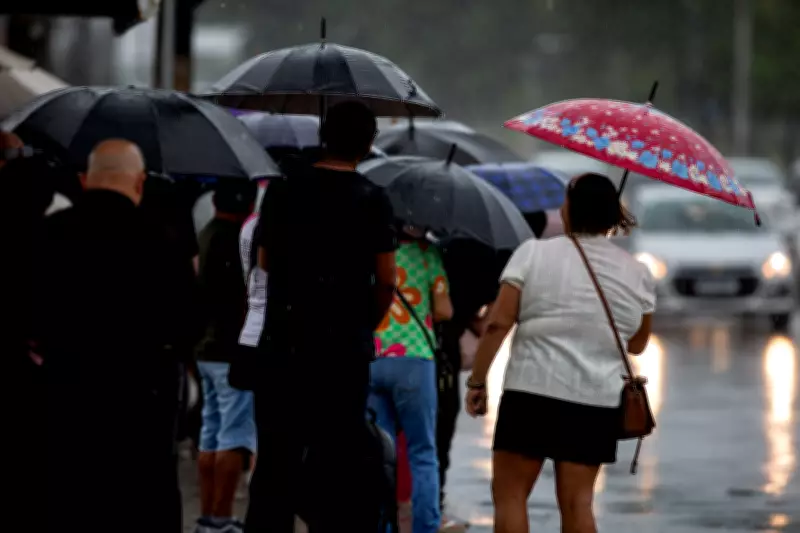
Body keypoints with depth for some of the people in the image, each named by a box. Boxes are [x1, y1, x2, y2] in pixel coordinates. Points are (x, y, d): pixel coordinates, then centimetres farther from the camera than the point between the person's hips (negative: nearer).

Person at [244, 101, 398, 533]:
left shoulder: (283, 188, 2)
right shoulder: (371, 201, -5)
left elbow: (265, 260, 10)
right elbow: (386, 280, -4)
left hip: (282, 340, 2)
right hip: (344, 347, -2)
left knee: (276, 457, 7)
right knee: (337, 456, 3)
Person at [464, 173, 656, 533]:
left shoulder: (534, 253, -2)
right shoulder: (637, 273, 8)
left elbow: (498, 323, -8)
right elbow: (637, 345, 18)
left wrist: (477, 381, -2)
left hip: (532, 391, -4)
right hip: (599, 399, 4)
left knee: (509, 492, 3)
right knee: (577, 499, 6)